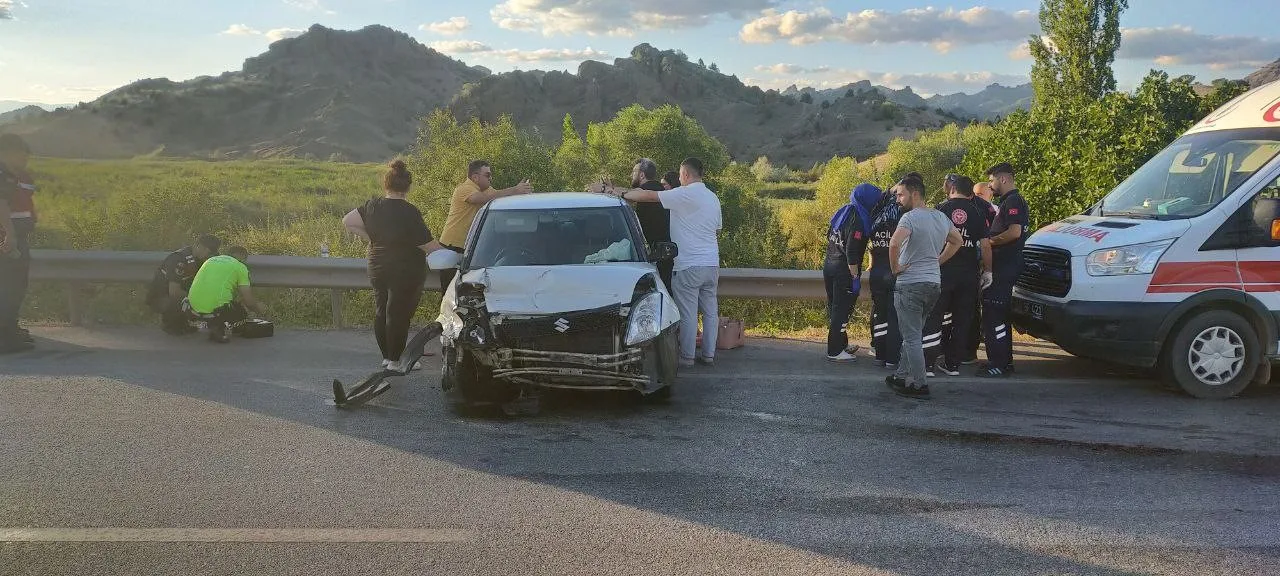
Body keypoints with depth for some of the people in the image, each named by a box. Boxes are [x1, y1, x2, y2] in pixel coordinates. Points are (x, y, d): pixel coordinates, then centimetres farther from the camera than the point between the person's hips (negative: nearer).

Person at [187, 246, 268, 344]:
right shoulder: (240, 267, 5)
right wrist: (258, 307, 22)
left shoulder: (210, 260, 25)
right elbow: (248, 300, -2)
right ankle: (220, 327, -6)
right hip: (218, 309, -8)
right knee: (242, 313, 20)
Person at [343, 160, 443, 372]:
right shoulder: (409, 212, -18)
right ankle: (395, 361, 7)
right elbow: (427, 245, -16)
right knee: (399, 313, 1)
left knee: (381, 311, 15)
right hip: (406, 270, -6)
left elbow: (348, 221, 10)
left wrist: (370, 238, 12)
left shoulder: (373, 206, 1)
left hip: (377, 267, 7)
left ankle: (386, 356, 25)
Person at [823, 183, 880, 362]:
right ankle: (835, 351, 4)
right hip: (844, 270, -9)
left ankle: (841, 344, 31)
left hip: (829, 265, 9)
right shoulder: (858, 221, -20)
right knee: (841, 310, -1)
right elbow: (852, 252, -23)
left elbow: (829, 236, 16)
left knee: (834, 307, 16)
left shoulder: (842, 211, 7)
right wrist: (856, 277, -16)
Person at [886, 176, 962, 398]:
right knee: (912, 334, 18)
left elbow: (894, 242, -32)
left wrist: (895, 267, -17)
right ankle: (902, 376, 26)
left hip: (910, 284, -8)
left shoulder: (910, 217, -15)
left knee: (912, 338, -2)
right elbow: (957, 241, 26)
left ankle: (919, 385, 0)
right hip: (934, 282, 8)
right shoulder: (941, 217, 11)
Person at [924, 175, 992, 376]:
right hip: (969, 274, 1)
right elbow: (985, 245, -2)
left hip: (943, 271, -1)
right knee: (962, 320, 10)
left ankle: (928, 361, -1)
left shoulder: (941, 209, -1)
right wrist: (987, 270, 6)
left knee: (934, 316, 4)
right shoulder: (978, 212, 1)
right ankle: (953, 363, 13)